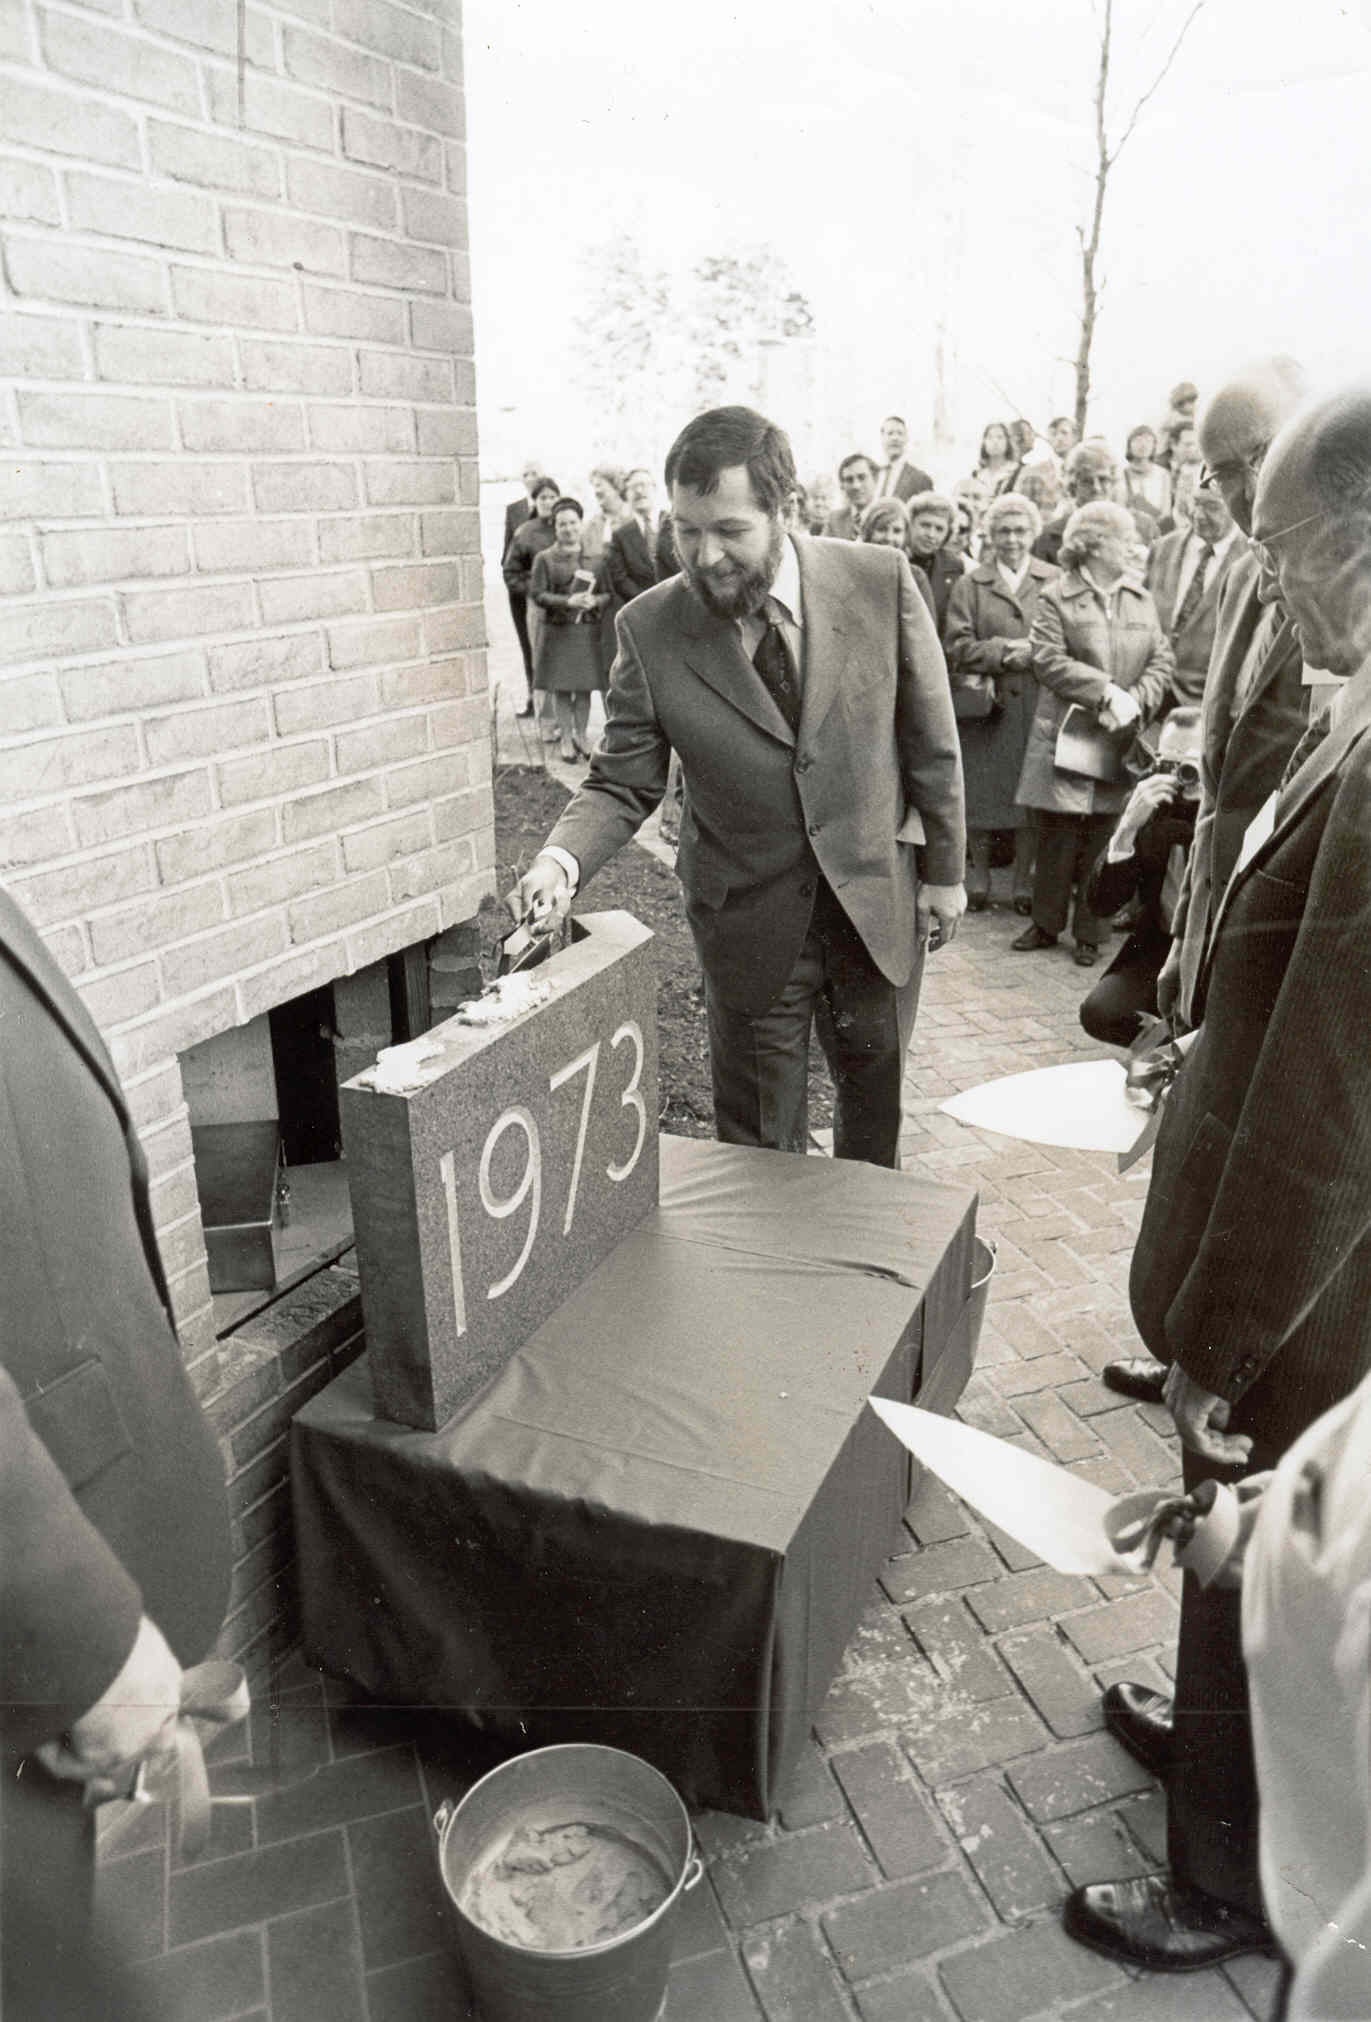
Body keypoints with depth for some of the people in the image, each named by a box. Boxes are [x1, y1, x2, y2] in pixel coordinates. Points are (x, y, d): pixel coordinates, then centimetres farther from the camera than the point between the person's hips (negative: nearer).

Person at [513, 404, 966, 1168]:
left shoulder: (880, 580, -11)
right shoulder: (651, 628, -11)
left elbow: (931, 740, -2)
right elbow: (623, 783, -6)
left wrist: (944, 869, 2)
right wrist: (563, 859, -25)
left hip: (879, 900, 1)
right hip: (750, 920, -1)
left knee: (877, 1102, 21)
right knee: (758, 1141, 10)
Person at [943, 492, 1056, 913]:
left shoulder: (1055, 582, 10)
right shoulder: (969, 586, 9)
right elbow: (956, 646, -1)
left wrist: (1030, 654, -13)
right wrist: (1003, 651, -12)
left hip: (1037, 705, 0)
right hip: (984, 705, 0)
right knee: (980, 794, 2)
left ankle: (1023, 881, 13)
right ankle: (979, 876, 17)